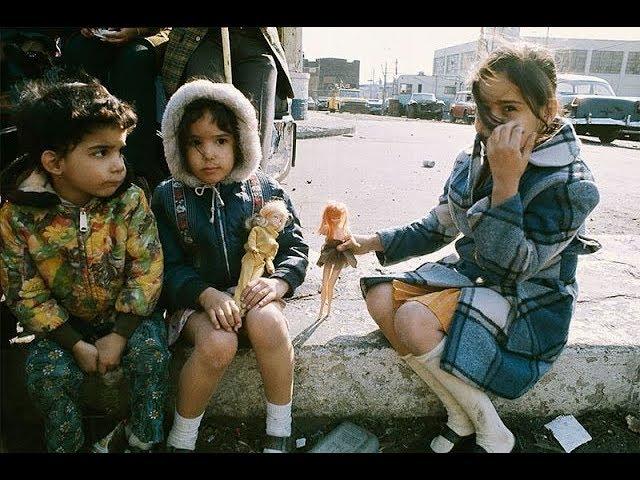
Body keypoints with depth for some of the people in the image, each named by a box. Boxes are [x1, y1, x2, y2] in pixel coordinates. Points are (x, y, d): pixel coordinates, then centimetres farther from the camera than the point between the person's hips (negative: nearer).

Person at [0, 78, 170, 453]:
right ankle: (66, 444, 11)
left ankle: (144, 440, 1)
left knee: (150, 352, -24)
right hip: (66, 323, 1)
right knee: (46, 371, -20)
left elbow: (147, 269, -18)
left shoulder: (129, 199, -18)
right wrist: (77, 345, -15)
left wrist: (119, 336, -20)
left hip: (129, 314, -1)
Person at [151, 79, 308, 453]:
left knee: (267, 323, -33)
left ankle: (280, 433, -12)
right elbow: (169, 267, -3)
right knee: (218, 343, -32)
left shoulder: (266, 192, 1)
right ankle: (181, 441, -6)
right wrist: (206, 294, -22)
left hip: (253, 292, 1)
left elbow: (295, 249, 3)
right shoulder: (169, 197, 1)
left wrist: (278, 282, -19)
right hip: (195, 298, 0)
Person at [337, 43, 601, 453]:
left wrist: (505, 184, -33)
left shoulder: (570, 185, -21)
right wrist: (373, 242, 0)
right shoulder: (473, 161, -2)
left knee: (413, 322, -28)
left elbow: (509, 267, -25)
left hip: (526, 304, -7)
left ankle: (491, 434, -3)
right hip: (469, 274, 7)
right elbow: (436, 229, 10)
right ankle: (461, 418, 0)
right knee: (381, 298, -11)